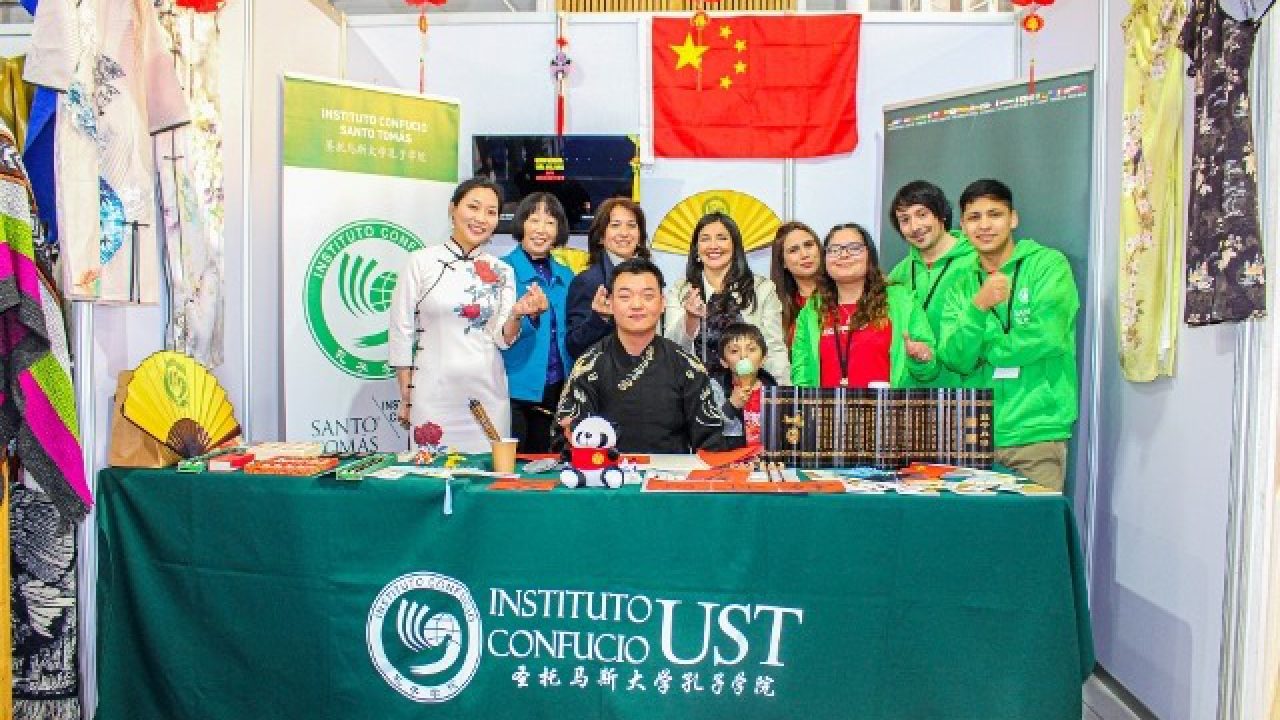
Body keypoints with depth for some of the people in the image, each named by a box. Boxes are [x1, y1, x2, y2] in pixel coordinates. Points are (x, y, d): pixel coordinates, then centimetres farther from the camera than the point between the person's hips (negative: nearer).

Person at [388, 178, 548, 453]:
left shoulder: (501, 271, 6)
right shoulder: (421, 262, -2)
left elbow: (503, 339, 3)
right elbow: (401, 333, 1)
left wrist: (517, 314, -17)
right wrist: (406, 399, 0)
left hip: (488, 396, 3)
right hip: (433, 396, -2)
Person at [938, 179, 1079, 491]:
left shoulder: (1048, 264, 0)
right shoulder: (962, 282, 10)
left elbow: (1048, 337, -13)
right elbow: (955, 359, -2)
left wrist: (982, 348, -2)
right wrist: (977, 307, -17)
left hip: (1036, 434, -3)